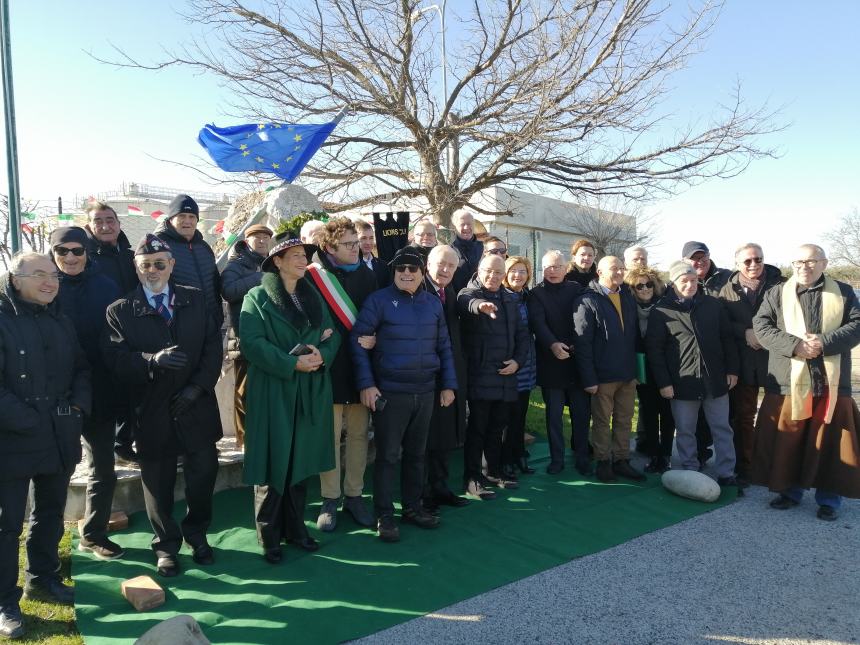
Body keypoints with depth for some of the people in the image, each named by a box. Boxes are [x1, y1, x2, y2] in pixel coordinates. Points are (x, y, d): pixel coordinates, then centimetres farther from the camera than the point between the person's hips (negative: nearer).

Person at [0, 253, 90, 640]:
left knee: (51, 513, 20)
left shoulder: (61, 323, 10)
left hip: (60, 439, 7)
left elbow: (81, 369, 12)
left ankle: (42, 579, 38)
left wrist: (77, 405, -4)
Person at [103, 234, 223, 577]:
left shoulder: (195, 300, 5)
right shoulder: (120, 310, -1)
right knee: (158, 483, 11)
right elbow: (116, 359, -11)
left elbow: (213, 346, 0)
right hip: (152, 411, -1)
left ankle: (196, 534, 34)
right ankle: (166, 545, 32)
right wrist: (152, 360, -28)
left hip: (197, 407, 2)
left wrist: (199, 385, -12)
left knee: (204, 474, 8)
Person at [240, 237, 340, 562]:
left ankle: (295, 527, 25)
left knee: (301, 461, 11)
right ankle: (269, 536, 16)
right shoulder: (257, 297, -3)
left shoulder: (314, 297, 13)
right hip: (272, 391, -4)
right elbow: (251, 342, -13)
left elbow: (332, 334, 9)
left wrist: (321, 354, -13)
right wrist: (292, 363, -20)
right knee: (273, 462, 1)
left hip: (311, 392, 5)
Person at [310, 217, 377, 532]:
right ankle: (330, 500, 19)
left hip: (360, 365, 4)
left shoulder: (367, 275, 7)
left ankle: (354, 495, 24)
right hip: (329, 366, -3)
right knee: (330, 436, 5)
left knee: (358, 434, 10)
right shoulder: (314, 276, -5)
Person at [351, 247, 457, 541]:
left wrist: (448, 384, 7)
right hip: (389, 392, -4)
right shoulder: (378, 300, -6)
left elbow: (444, 346, 11)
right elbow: (357, 340, -9)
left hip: (425, 392, 4)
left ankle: (413, 507, 30)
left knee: (416, 453, 15)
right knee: (388, 455, 3)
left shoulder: (433, 303, 7)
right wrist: (366, 384, -14)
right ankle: (384, 515, 16)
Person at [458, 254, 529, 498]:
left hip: (506, 375, 6)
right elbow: (466, 302, -31)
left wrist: (518, 360, 1)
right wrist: (480, 305, -54)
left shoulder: (510, 299, 15)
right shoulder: (469, 294, -5)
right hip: (479, 375, -6)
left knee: (497, 427, 16)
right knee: (477, 428, -1)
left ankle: (494, 472, 30)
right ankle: (472, 479, 10)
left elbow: (522, 333, 17)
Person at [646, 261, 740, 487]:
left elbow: (727, 339, 11)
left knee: (722, 429, 10)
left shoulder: (713, 305, 5)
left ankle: (726, 474, 21)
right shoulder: (661, 311, -5)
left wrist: (732, 369, 5)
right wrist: (663, 382, -9)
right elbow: (654, 349, -6)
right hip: (682, 383, -2)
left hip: (715, 380, 3)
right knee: (685, 432, 8)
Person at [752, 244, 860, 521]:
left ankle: (829, 499, 19)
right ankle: (789, 490, 22)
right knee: (787, 441, 6)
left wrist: (826, 342, -16)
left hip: (831, 384, 0)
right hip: (787, 383, 0)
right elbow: (761, 325, -3)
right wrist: (793, 345, -17)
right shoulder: (776, 294, 7)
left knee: (830, 443, 6)